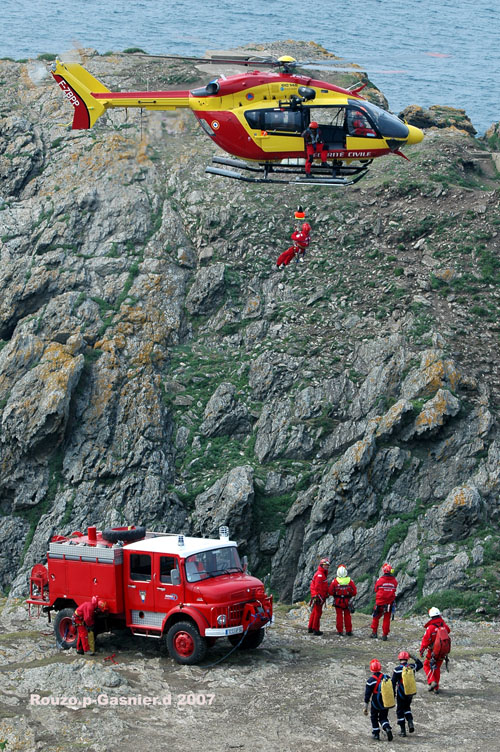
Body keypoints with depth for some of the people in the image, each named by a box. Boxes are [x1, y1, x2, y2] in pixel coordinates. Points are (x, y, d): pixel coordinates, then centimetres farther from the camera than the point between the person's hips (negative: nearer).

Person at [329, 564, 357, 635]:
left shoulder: (334, 581, -12)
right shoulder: (350, 581, -9)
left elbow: (330, 592, -8)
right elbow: (354, 592, -5)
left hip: (338, 601, -1)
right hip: (347, 601, 1)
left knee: (339, 616, 7)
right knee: (347, 616, 11)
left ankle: (340, 631, 7)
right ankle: (348, 631, 14)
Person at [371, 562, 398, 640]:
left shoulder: (380, 580, -14)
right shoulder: (394, 581, -6)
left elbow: (375, 589, 0)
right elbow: (394, 590, 7)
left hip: (380, 602, -2)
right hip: (390, 603, 2)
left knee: (376, 617, 14)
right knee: (387, 619, 9)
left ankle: (374, 632, 17)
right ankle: (385, 634, 8)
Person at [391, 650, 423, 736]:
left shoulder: (397, 670, -14)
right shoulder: (412, 667, -5)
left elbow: (393, 683, -12)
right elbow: (420, 664, 17)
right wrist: (413, 657, 16)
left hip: (401, 694, -4)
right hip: (410, 693, 4)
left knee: (400, 711, 9)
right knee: (407, 707, 26)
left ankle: (403, 730, 9)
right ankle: (410, 722, 4)